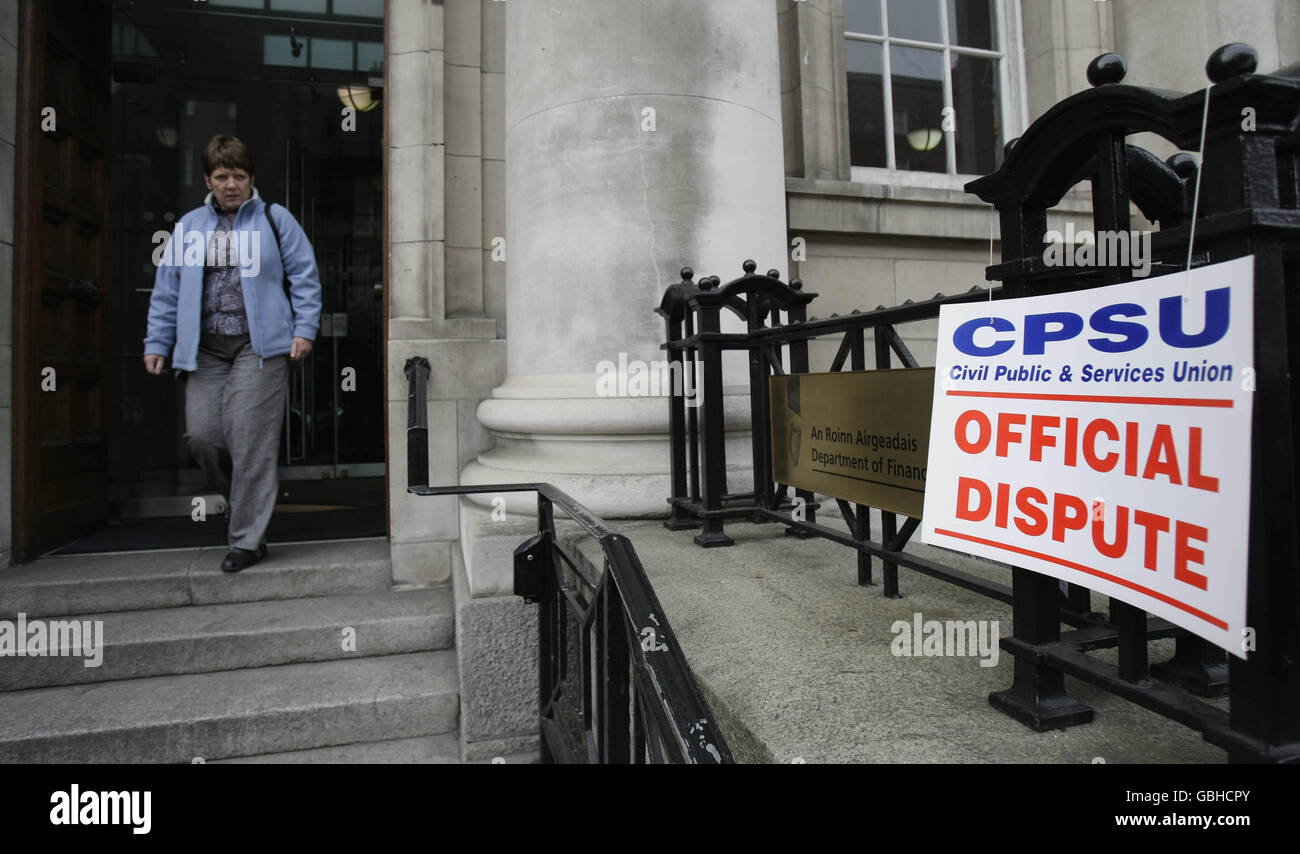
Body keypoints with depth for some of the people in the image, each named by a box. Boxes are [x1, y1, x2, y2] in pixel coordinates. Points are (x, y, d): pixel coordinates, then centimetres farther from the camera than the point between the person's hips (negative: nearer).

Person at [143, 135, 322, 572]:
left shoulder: (275, 219, 8)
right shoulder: (189, 226, 18)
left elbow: (304, 277, 5)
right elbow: (167, 288, 19)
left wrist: (304, 329, -5)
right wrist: (157, 342, 14)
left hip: (259, 345, -4)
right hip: (205, 348, 4)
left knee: (250, 438, -8)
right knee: (202, 434, -3)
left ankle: (247, 538, 0)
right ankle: (241, 501, 26)